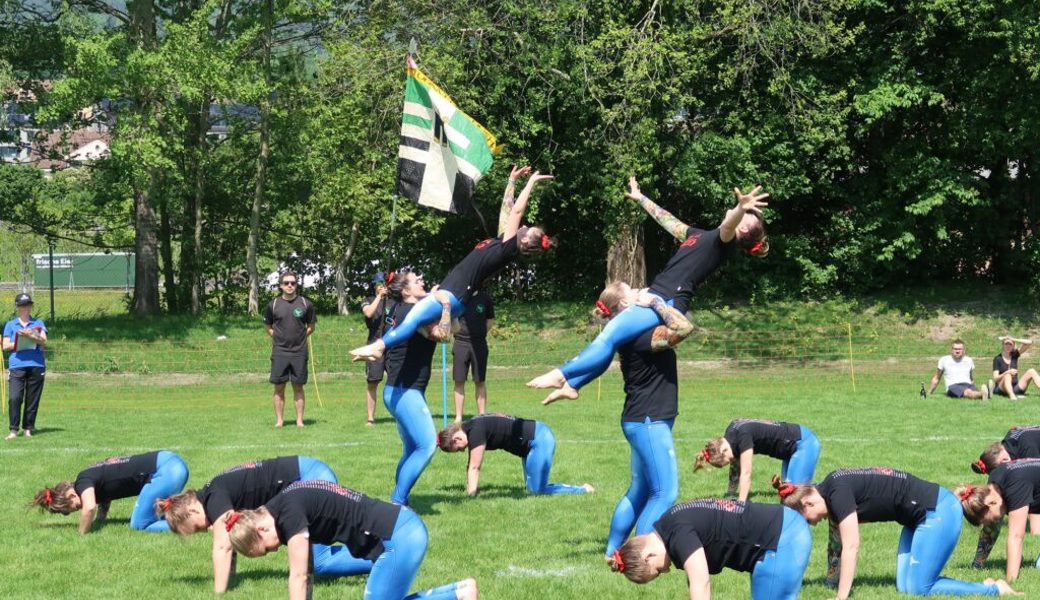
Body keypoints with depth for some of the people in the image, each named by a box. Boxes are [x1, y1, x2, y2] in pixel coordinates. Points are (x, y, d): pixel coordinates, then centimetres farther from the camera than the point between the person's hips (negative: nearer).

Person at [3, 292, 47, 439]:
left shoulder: (38, 323, 13)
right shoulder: (10, 325, 13)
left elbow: (43, 340, -3)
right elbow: (5, 346, 7)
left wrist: (31, 336, -19)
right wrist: (19, 342, -7)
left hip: (36, 365, 1)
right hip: (16, 365, -1)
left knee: (33, 399, 1)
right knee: (14, 398, -14)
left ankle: (28, 428, 10)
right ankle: (13, 430, -11)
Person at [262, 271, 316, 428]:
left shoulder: (306, 304, 1)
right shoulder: (273, 305, 2)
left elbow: (311, 327, 12)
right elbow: (268, 326, 15)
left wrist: (299, 338, 5)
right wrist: (278, 338, 5)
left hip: (299, 352, 0)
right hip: (279, 352, 0)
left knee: (298, 387, 3)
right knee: (279, 387, 1)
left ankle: (299, 421, 7)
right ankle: (279, 421, 7)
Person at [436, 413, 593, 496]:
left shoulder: (475, 432, -20)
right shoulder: (469, 428, 8)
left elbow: (474, 468, -19)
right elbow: (471, 466, 12)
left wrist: (471, 495, -17)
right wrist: (470, 489, 9)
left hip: (539, 439, -10)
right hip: (538, 437, 10)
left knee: (537, 490, -11)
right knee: (534, 488, 9)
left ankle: (583, 490, 0)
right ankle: (582, 489, 11)